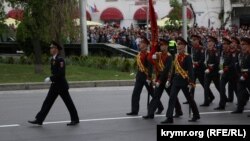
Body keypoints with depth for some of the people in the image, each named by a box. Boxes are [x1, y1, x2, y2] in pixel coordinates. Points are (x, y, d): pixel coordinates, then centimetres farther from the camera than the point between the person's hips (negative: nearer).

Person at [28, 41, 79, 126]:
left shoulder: (60, 60, -16)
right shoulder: (53, 59, 12)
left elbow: (61, 73, -24)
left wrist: (50, 78, -24)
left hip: (61, 86, -9)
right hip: (54, 85, 9)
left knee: (68, 103, 2)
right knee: (48, 102, 5)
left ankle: (75, 119, 14)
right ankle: (39, 120, 4)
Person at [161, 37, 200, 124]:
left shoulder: (187, 57, -11)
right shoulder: (176, 56, 9)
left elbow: (190, 70, -15)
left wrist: (191, 83, -21)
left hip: (184, 81, -6)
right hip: (176, 80, 6)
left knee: (189, 98, 6)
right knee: (172, 98, -1)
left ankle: (196, 115, 19)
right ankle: (169, 118, 1)